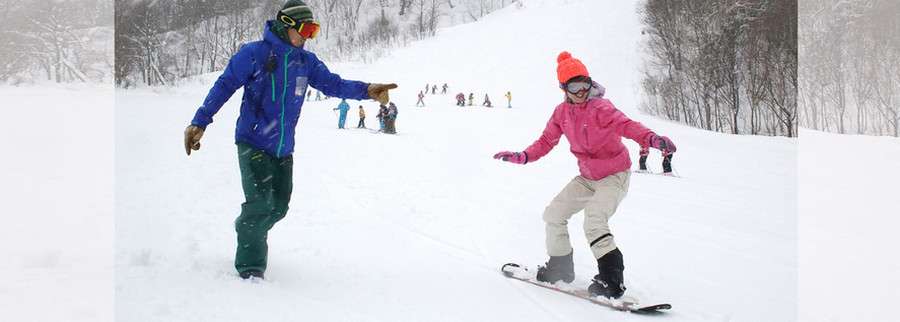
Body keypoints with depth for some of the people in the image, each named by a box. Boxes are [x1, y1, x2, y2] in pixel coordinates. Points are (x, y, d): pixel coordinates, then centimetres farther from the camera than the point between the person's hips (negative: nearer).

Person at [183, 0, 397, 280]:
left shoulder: (306, 61, 6)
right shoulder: (254, 53, -9)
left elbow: (333, 83, 2)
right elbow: (224, 86, -7)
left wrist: (366, 90, -15)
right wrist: (200, 123, -11)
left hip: (283, 149, 6)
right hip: (253, 143, -6)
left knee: (279, 206, 9)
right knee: (260, 202, -16)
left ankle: (249, 235, 37)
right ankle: (250, 267, -3)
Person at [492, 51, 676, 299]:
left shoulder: (599, 108, -23)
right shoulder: (562, 112, -2)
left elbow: (625, 125, -39)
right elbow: (546, 142, 7)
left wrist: (651, 138, -57)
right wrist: (522, 157, -6)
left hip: (614, 176, -8)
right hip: (587, 178, 8)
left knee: (594, 221, -27)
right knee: (553, 214, 9)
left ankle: (612, 280, -19)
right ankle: (560, 268, 26)